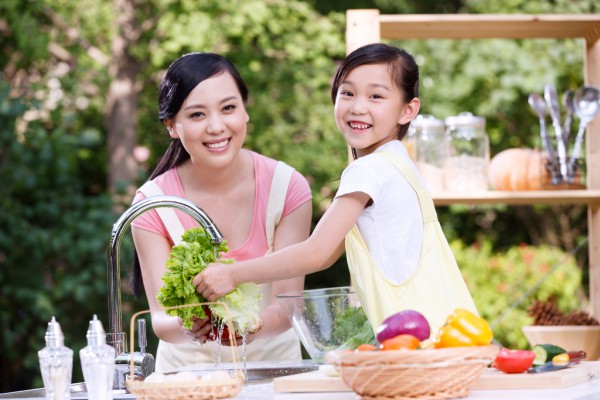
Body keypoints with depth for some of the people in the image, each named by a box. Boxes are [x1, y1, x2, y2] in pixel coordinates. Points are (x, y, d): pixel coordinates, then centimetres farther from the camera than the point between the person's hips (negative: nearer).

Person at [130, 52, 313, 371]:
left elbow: (289, 303, -13)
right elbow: (161, 318, -13)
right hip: (189, 366, 0)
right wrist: (187, 327, -36)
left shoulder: (287, 188, -9)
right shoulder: (152, 203, -9)